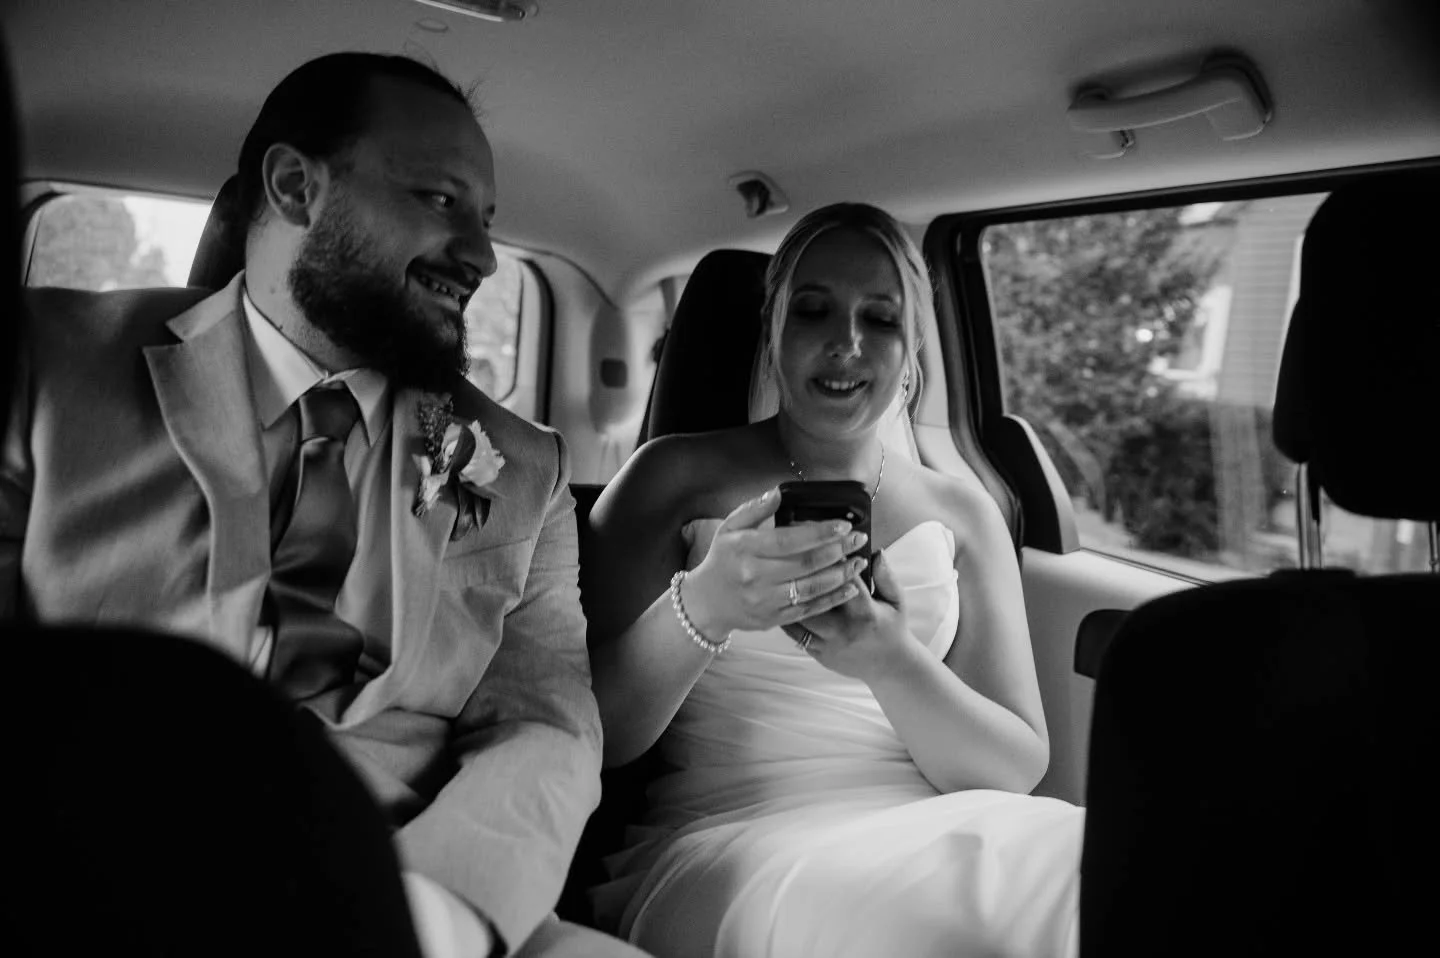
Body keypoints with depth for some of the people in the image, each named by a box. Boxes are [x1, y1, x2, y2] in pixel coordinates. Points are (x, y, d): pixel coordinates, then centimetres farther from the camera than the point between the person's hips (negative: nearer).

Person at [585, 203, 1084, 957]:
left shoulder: (963, 514, 12)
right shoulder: (677, 477, 5)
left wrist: (891, 661, -18)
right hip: (729, 842, -3)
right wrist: (703, 607, -22)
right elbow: (588, 733, -1)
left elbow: (1019, 767, 4)